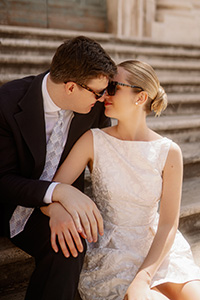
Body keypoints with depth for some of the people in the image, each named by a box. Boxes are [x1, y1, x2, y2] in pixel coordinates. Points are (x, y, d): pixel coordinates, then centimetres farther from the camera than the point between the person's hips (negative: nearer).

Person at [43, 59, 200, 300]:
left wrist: (142, 279, -19)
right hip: (111, 252, -2)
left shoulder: (168, 152, -8)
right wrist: (58, 211, -34)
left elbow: (168, 224, -8)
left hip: (158, 249, 2)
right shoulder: (94, 141, -8)